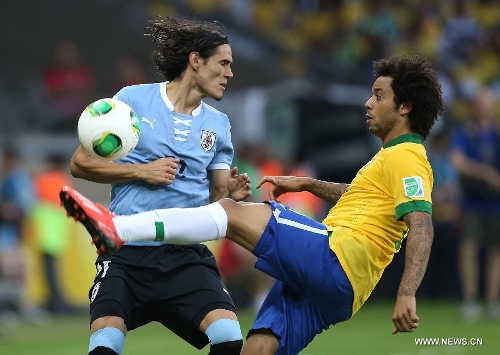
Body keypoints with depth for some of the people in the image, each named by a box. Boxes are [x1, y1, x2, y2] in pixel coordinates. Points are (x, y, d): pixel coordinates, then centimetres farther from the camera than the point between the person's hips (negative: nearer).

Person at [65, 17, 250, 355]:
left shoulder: (218, 124, 11)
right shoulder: (133, 100, 0)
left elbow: (216, 199, 13)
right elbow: (80, 163, 2)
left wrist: (232, 195, -10)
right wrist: (141, 171, -9)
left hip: (185, 256, 3)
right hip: (127, 252, -3)